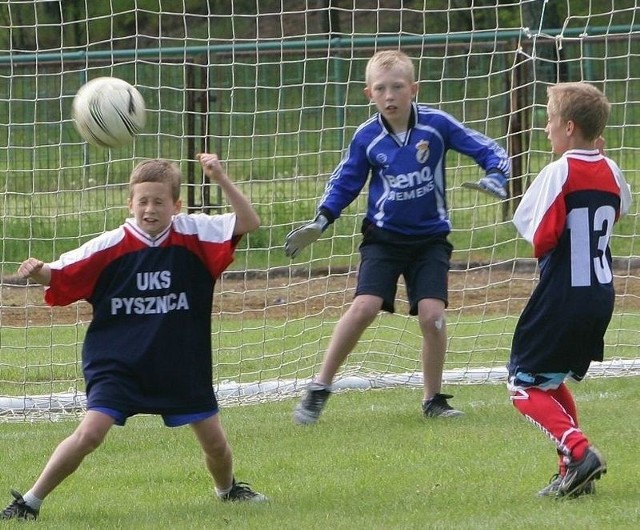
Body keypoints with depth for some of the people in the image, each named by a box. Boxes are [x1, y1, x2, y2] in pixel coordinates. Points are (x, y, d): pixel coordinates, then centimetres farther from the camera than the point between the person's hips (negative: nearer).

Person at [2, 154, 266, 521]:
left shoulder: (193, 234, -6)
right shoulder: (111, 246, -10)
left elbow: (249, 223, -14)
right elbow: (60, 277, -5)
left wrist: (221, 179, -25)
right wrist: (38, 271, -28)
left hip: (183, 365, 2)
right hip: (118, 364, -2)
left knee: (214, 439, 12)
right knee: (90, 432, -18)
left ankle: (228, 489, 45)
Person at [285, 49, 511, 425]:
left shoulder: (437, 124, -10)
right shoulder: (367, 137, -5)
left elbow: (488, 150, -4)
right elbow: (345, 182, 7)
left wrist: (496, 176, -24)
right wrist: (320, 222, -5)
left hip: (430, 238, 0)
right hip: (384, 236, 0)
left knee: (432, 314, -14)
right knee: (365, 306, -18)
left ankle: (434, 399, 6)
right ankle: (319, 389, -6)